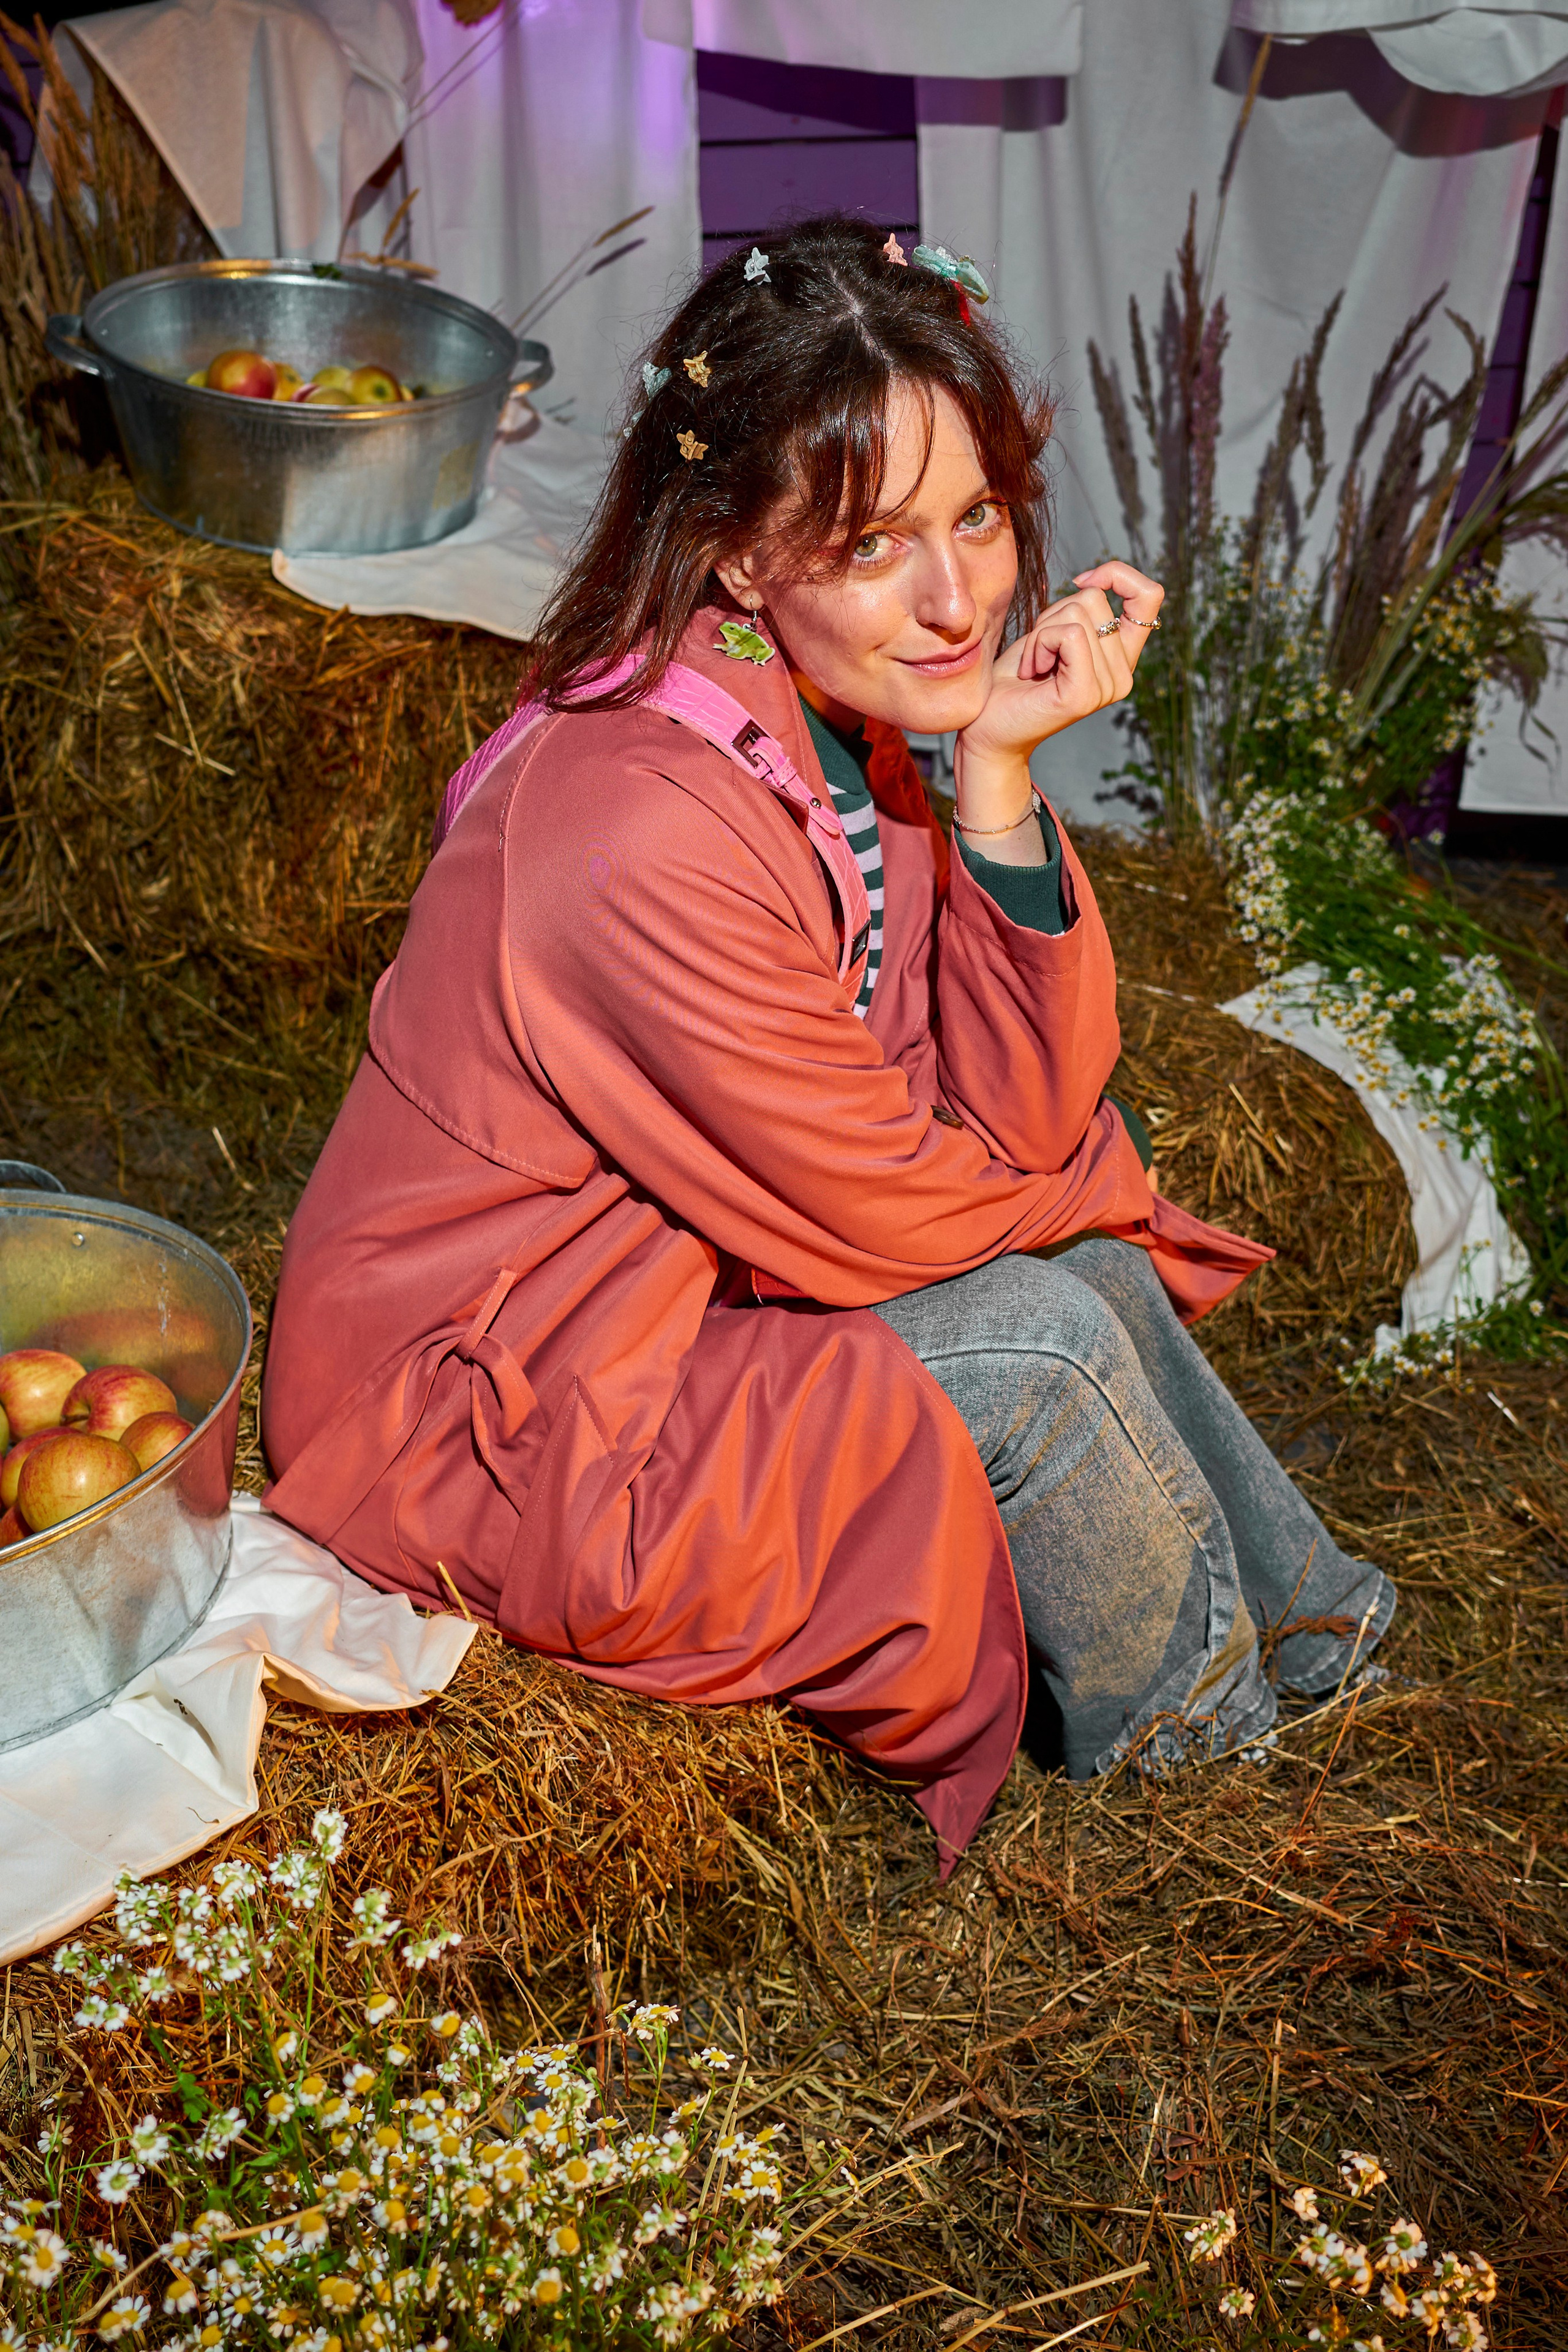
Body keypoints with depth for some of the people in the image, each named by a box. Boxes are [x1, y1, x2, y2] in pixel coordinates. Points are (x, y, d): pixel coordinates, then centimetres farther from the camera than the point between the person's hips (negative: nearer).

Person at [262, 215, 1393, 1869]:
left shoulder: (844, 718, -5)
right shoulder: (650, 838, -32)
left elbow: (1022, 1118, -8)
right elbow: (895, 1217, -21)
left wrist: (998, 772, -20)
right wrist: (1100, 1170, -2)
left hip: (654, 1295, 8)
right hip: (480, 1427, -8)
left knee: (1086, 1260, 6)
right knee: (1030, 1343, -17)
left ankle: (1298, 1612, 29)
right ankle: (1184, 1715, 15)